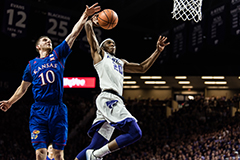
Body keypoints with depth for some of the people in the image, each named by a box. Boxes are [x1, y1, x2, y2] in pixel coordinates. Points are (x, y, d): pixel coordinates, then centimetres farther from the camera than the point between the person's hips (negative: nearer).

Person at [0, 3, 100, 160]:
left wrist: (85, 16, -1)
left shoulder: (58, 55, 12)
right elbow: (23, 87, 26)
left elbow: (73, 34, 5)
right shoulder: (32, 64, 15)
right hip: (39, 111, 0)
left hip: (58, 110, 0)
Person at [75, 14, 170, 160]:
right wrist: (91, 22, 27)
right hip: (108, 98, -8)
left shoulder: (121, 63, 35)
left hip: (116, 101, 8)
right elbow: (89, 29, 8)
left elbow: (142, 68, 36)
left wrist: (158, 51, 30)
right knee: (135, 132, -20)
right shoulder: (100, 55, 15)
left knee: (95, 147, 2)